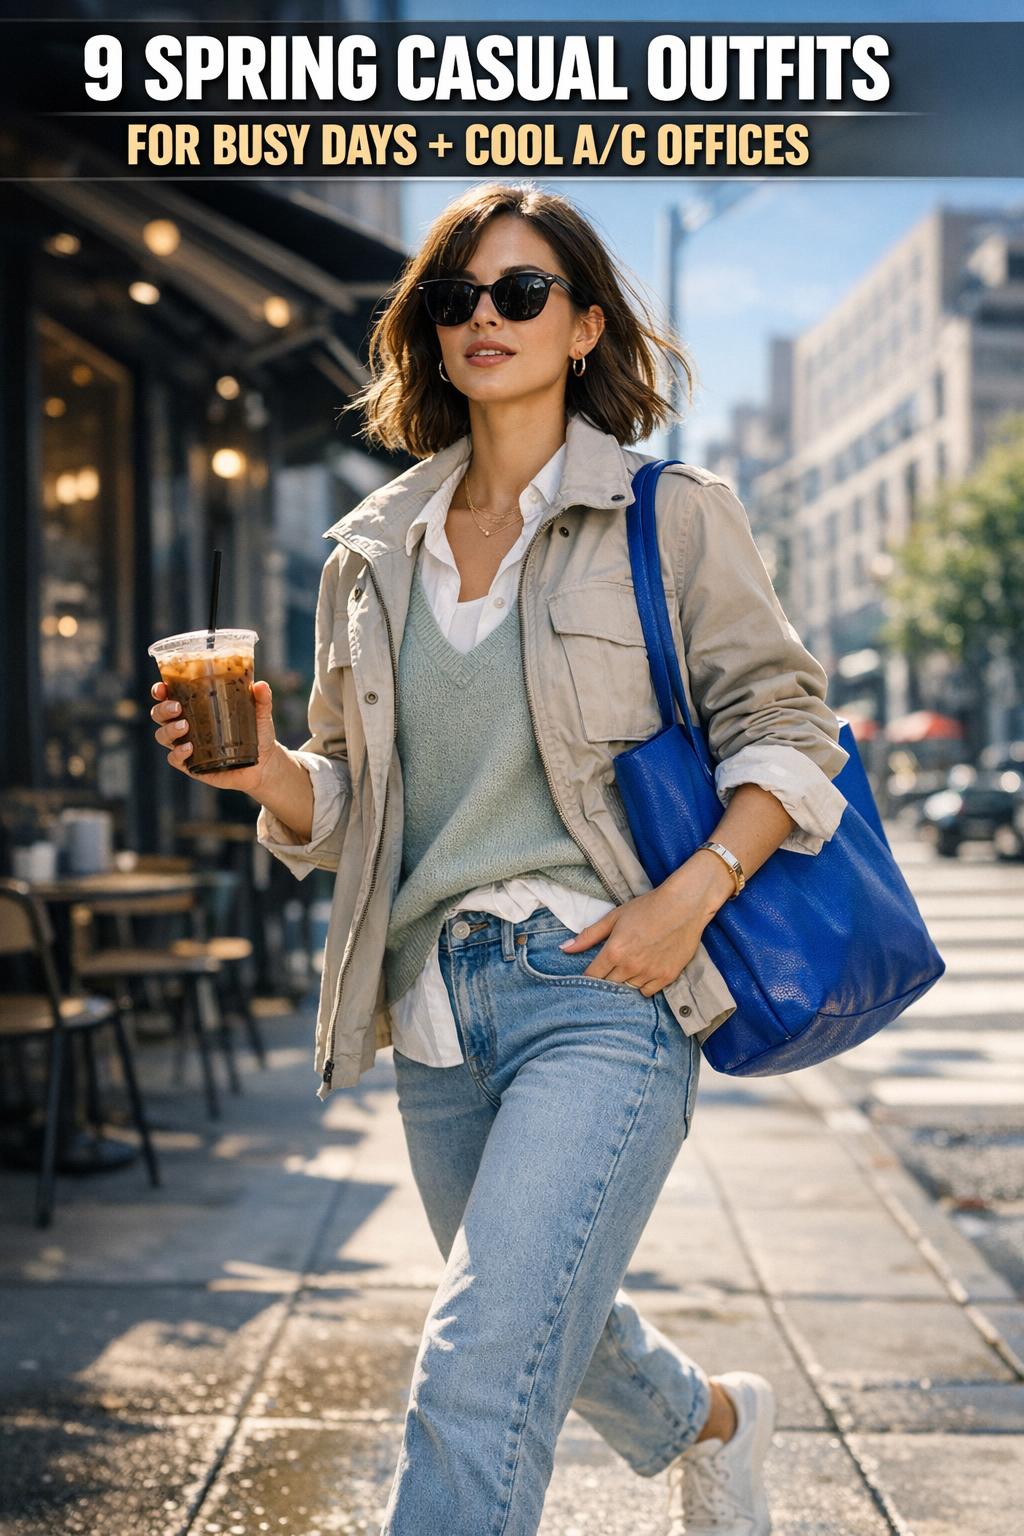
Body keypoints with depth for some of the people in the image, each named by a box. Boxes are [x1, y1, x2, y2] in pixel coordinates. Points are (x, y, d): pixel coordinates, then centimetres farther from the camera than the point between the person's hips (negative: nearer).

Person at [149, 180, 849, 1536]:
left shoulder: (671, 517, -1)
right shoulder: (373, 551, 11)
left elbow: (786, 726, 0)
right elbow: (346, 803, 13)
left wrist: (693, 893, -15)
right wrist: (262, 770, -8)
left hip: (601, 984, -5)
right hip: (434, 1003, 6)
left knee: (478, 1379, -16)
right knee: (550, 1332, 24)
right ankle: (713, 1422, 55)